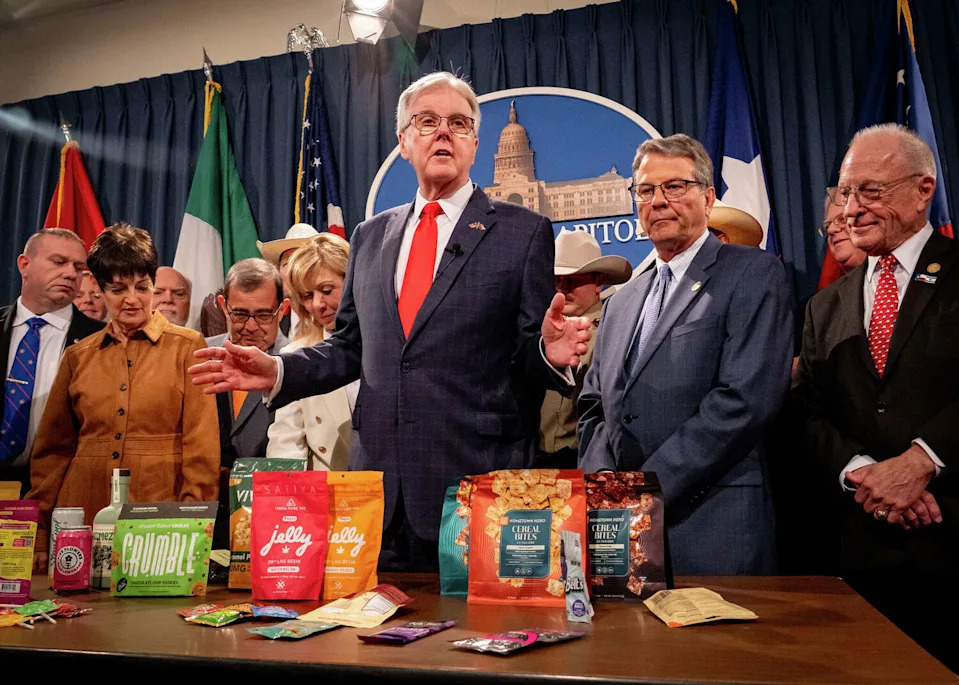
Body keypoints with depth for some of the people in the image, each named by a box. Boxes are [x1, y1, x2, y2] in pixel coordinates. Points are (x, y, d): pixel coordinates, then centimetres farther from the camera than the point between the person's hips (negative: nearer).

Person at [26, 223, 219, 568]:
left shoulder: (187, 347, 1)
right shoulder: (78, 356, 12)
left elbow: (201, 444, -3)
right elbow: (53, 449, 15)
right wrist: (40, 537, 9)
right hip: (84, 517, 3)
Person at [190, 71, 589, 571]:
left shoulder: (524, 232, 2)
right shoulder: (370, 237, 14)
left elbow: (529, 352, 0)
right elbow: (350, 348, 17)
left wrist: (548, 352, -22)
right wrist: (279, 371, 3)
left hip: (477, 479, -3)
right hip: (378, 475, 4)